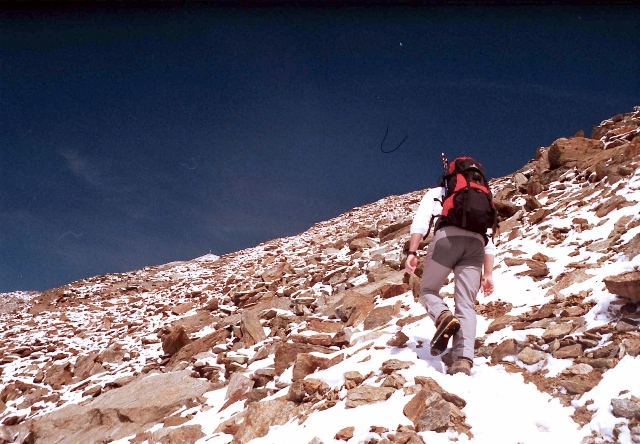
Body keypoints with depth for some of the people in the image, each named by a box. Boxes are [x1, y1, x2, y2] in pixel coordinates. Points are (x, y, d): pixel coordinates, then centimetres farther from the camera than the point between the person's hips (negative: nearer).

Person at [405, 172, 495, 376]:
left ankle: (443, 317, -18)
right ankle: (464, 359, -14)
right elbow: (489, 243, 27)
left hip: (447, 237, -3)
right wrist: (488, 275, 22)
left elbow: (421, 221, 10)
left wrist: (412, 253, 4)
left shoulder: (436, 193, 31)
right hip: (476, 243, 3)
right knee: (466, 304, 3)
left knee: (428, 290, 13)